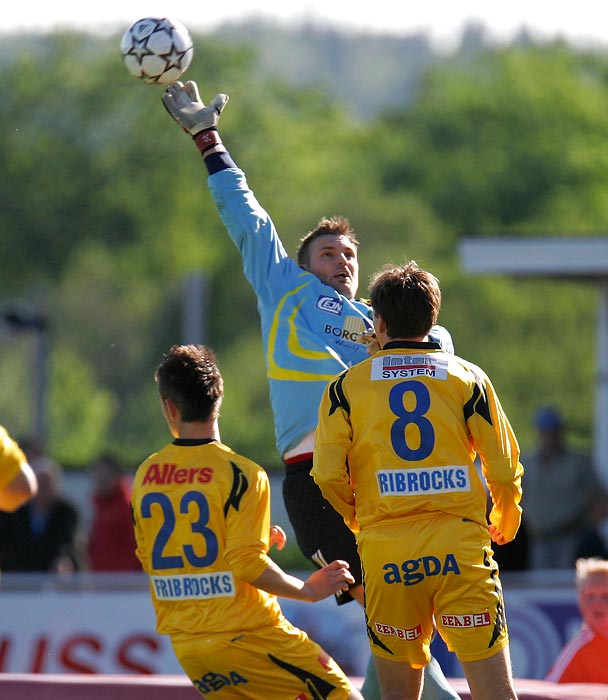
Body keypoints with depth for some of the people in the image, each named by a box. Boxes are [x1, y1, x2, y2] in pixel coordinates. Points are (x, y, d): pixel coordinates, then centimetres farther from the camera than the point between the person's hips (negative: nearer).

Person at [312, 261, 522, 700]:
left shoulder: (347, 387, 6)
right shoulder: (468, 379, 6)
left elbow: (328, 475, -1)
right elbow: (505, 470, 5)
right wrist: (506, 525, 25)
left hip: (385, 548, 1)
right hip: (460, 546, -1)